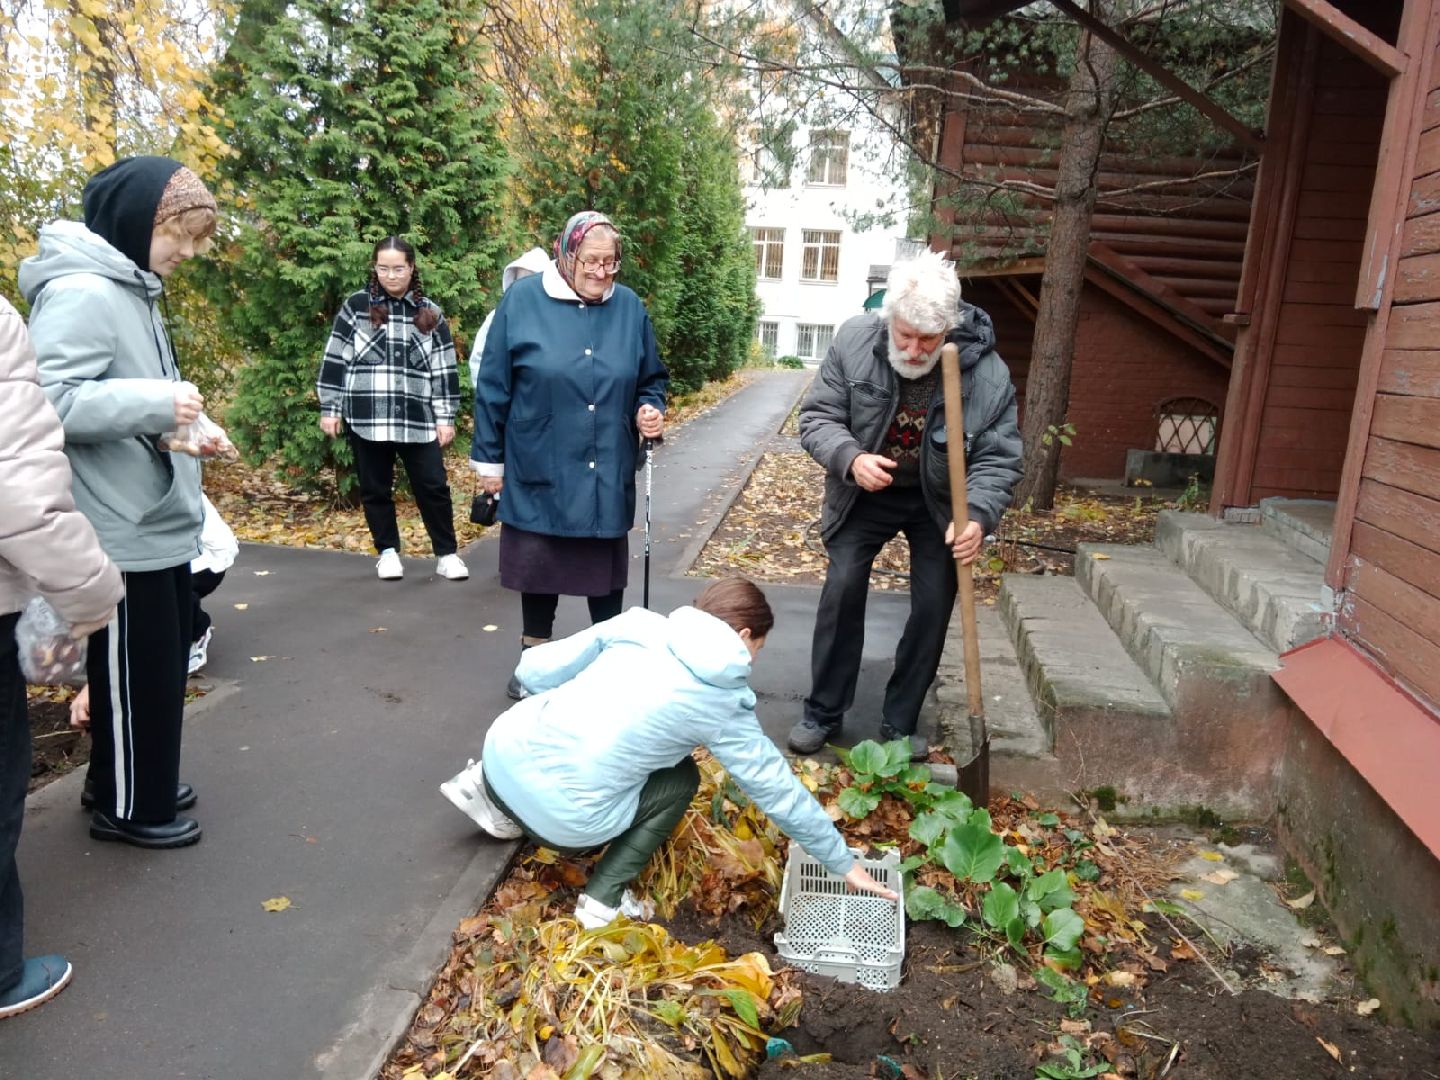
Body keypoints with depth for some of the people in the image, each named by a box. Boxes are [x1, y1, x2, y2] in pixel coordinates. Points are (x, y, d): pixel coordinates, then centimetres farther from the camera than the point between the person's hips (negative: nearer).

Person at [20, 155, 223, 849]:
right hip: (121, 531, -9)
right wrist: (156, 404, -28)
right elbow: (46, 402, -24)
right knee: (134, 673, 5)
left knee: (161, 666, 19)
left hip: (159, 523, 9)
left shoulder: (130, 289, 13)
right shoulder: (82, 292, -17)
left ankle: (143, 783, 36)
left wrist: (179, 419, 7)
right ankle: (126, 807, 23)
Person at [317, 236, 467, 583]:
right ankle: (388, 552, 24)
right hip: (366, 417, 0)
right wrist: (329, 408, 1)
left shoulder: (430, 314, 6)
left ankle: (446, 554, 13)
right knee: (375, 488, 9)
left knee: (433, 486, 1)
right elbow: (334, 360, 4)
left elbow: (444, 370, 7)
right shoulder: (356, 307, 3)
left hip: (418, 418, 0)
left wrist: (445, 417, 3)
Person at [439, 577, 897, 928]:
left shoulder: (638, 624, 7)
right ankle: (604, 899, 10)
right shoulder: (724, 705, 0)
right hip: (562, 819, -4)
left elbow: (534, 672, 7)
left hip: (504, 752, 5)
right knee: (680, 780, 19)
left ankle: (487, 789, 24)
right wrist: (844, 863, 20)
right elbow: (778, 791, 8)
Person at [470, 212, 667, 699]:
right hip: (538, 472, -2)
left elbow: (651, 380, 13)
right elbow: (493, 388, -2)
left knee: (606, 572, 11)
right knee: (538, 568, 11)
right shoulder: (522, 302, -6)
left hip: (607, 476, 2)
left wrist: (650, 411, -9)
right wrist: (489, 459, -1)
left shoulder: (630, 308, 2)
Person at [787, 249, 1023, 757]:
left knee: (934, 606, -1)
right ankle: (822, 713, 11)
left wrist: (978, 515, -35)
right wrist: (850, 458, -34)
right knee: (842, 589, -6)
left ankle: (899, 725, 17)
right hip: (865, 493, 0)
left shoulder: (988, 373, -24)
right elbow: (817, 417, -14)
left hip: (939, 501, 0)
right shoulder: (854, 340, -21)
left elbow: (999, 459, -17)